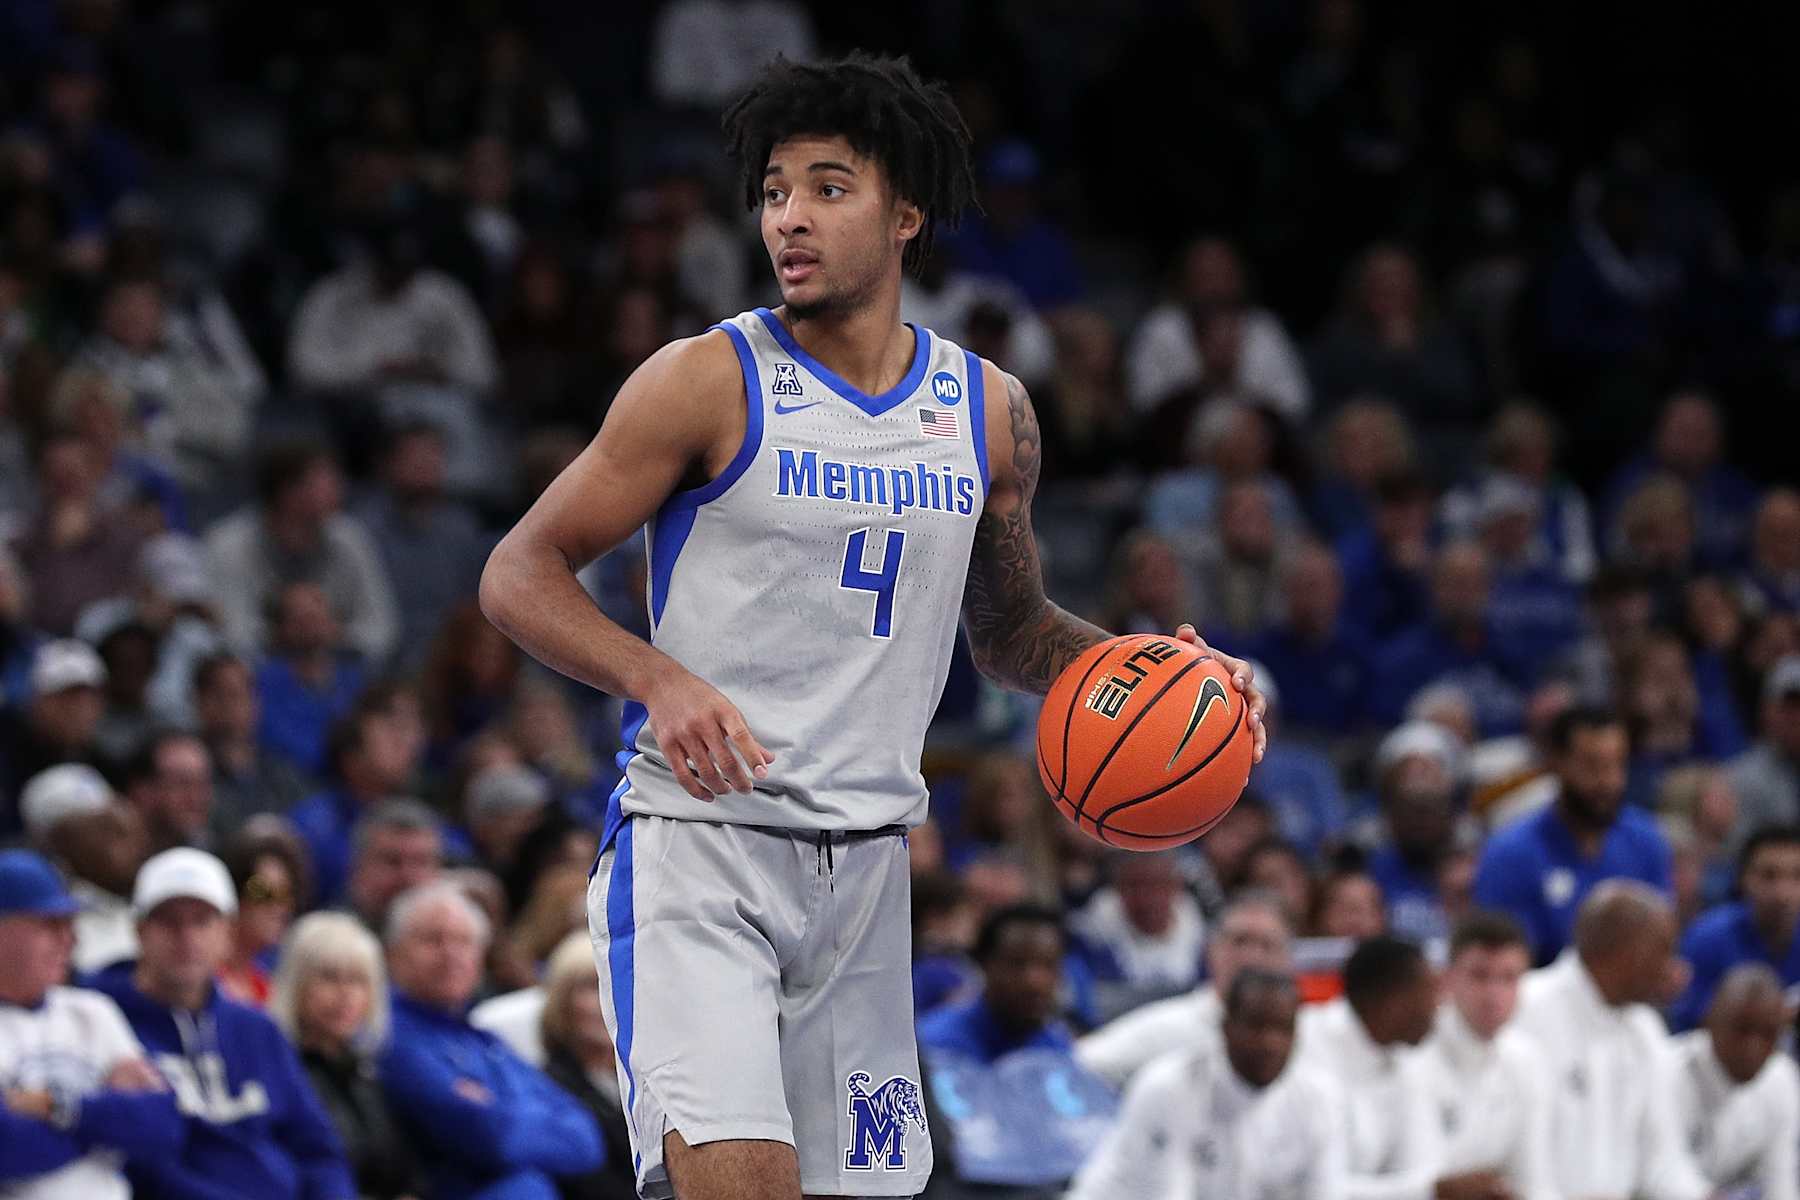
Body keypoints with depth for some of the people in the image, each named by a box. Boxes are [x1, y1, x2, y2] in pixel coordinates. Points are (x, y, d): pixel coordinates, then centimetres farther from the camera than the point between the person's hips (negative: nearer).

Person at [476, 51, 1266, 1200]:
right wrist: (660, 682, -22)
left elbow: (1011, 630, 23)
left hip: (866, 868, 5)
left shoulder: (990, 411, 9)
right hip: (696, 846, -5)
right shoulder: (710, 381, -6)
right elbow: (519, 574, -5)